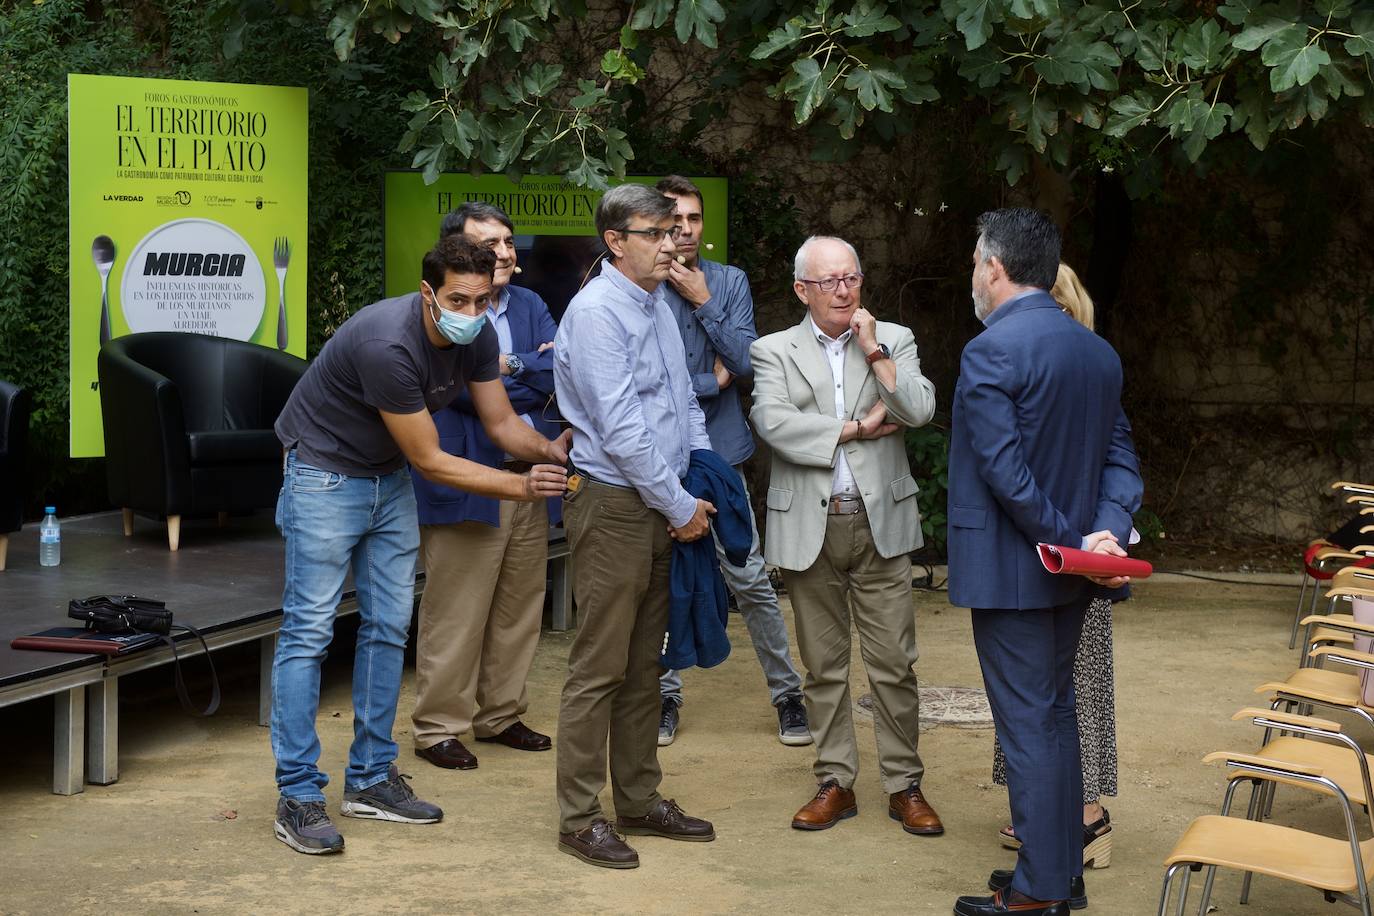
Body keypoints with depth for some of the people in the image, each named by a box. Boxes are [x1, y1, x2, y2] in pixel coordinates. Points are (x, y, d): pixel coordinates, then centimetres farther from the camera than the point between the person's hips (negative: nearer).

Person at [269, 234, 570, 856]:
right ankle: (298, 795, -6)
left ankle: (371, 778, 17)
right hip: (326, 473, -8)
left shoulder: (476, 337, -10)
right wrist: (520, 487, -26)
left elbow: (500, 422, 0)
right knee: (308, 629, -8)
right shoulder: (388, 344, -33)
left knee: (388, 627, 8)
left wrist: (549, 450, -20)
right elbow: (430, 460, -26)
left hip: (388, 477, 8)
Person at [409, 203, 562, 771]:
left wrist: (505, 368, -11)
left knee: (519, 610, 13)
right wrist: (525, 371, -7)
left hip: (530, 480, 7)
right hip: (466, 483, -7)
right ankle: (438, 728, 7)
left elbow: (554, 375, -1)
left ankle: (500, 715, 26)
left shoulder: (530, 307, 13)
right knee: (454, 614, -2)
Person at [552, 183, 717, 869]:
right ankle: (579, 818, 4)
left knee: (644, 666, 15)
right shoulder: (596, 312, -14)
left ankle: (639, 802, 24)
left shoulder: (658, 309, 13)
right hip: (612, 505, -9)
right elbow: (621, 429, -19)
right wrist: (682, 507, -14)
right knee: (599, 669, -4)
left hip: (664, 509, 9)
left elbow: (685, 405, 21)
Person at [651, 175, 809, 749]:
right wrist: (712, 382, -6)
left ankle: (787, 694, 10)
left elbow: (747, 363, -6)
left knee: (750, 580, 1)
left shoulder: (729, 282, 4)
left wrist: (703, 303, -11)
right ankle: (665, 696, 20)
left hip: (719, 451, 1)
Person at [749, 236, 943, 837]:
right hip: (810, 528, 0)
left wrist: (875, 351, -9)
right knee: (823, 667, 8)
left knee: (894, 664, 1)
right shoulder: (774, 351, 4)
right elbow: (773, 422, -13)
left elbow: (919, 410, -8)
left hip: (881, 523, 0)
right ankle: (835, 783, 17)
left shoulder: (893, 341, 8)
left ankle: (904, 786, 9)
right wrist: (858, 429, -10)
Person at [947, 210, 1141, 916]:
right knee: (1056, 713, 17)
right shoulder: (1098, 352, 9)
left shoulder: (989, 352, -17)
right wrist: (1106, 531, -8)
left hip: (1010, 567, -8)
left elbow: (1005, 470, -22)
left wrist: (1072, 541, -15)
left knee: (1027, 724, -2)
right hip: (1068, 570, 8)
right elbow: (1120, 455, 5)